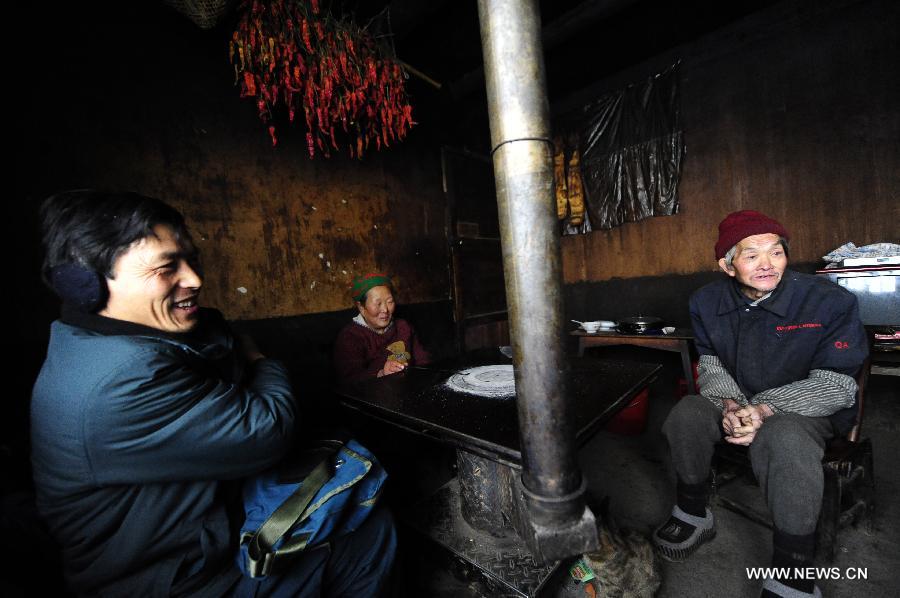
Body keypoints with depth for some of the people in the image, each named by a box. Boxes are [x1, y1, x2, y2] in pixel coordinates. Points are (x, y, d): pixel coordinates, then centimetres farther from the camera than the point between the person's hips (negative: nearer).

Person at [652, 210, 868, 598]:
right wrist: (730, 404, -22)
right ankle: (694, 515, -1)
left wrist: (764, 409, -30)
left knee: (784, 438, -36)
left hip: (806, 409, -3)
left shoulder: (830, 301, -16)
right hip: (735, 400, 3)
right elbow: (711, 365, -2)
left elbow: (837, 385, -16)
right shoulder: (707, 303, -7)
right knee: (687, 412, -24)